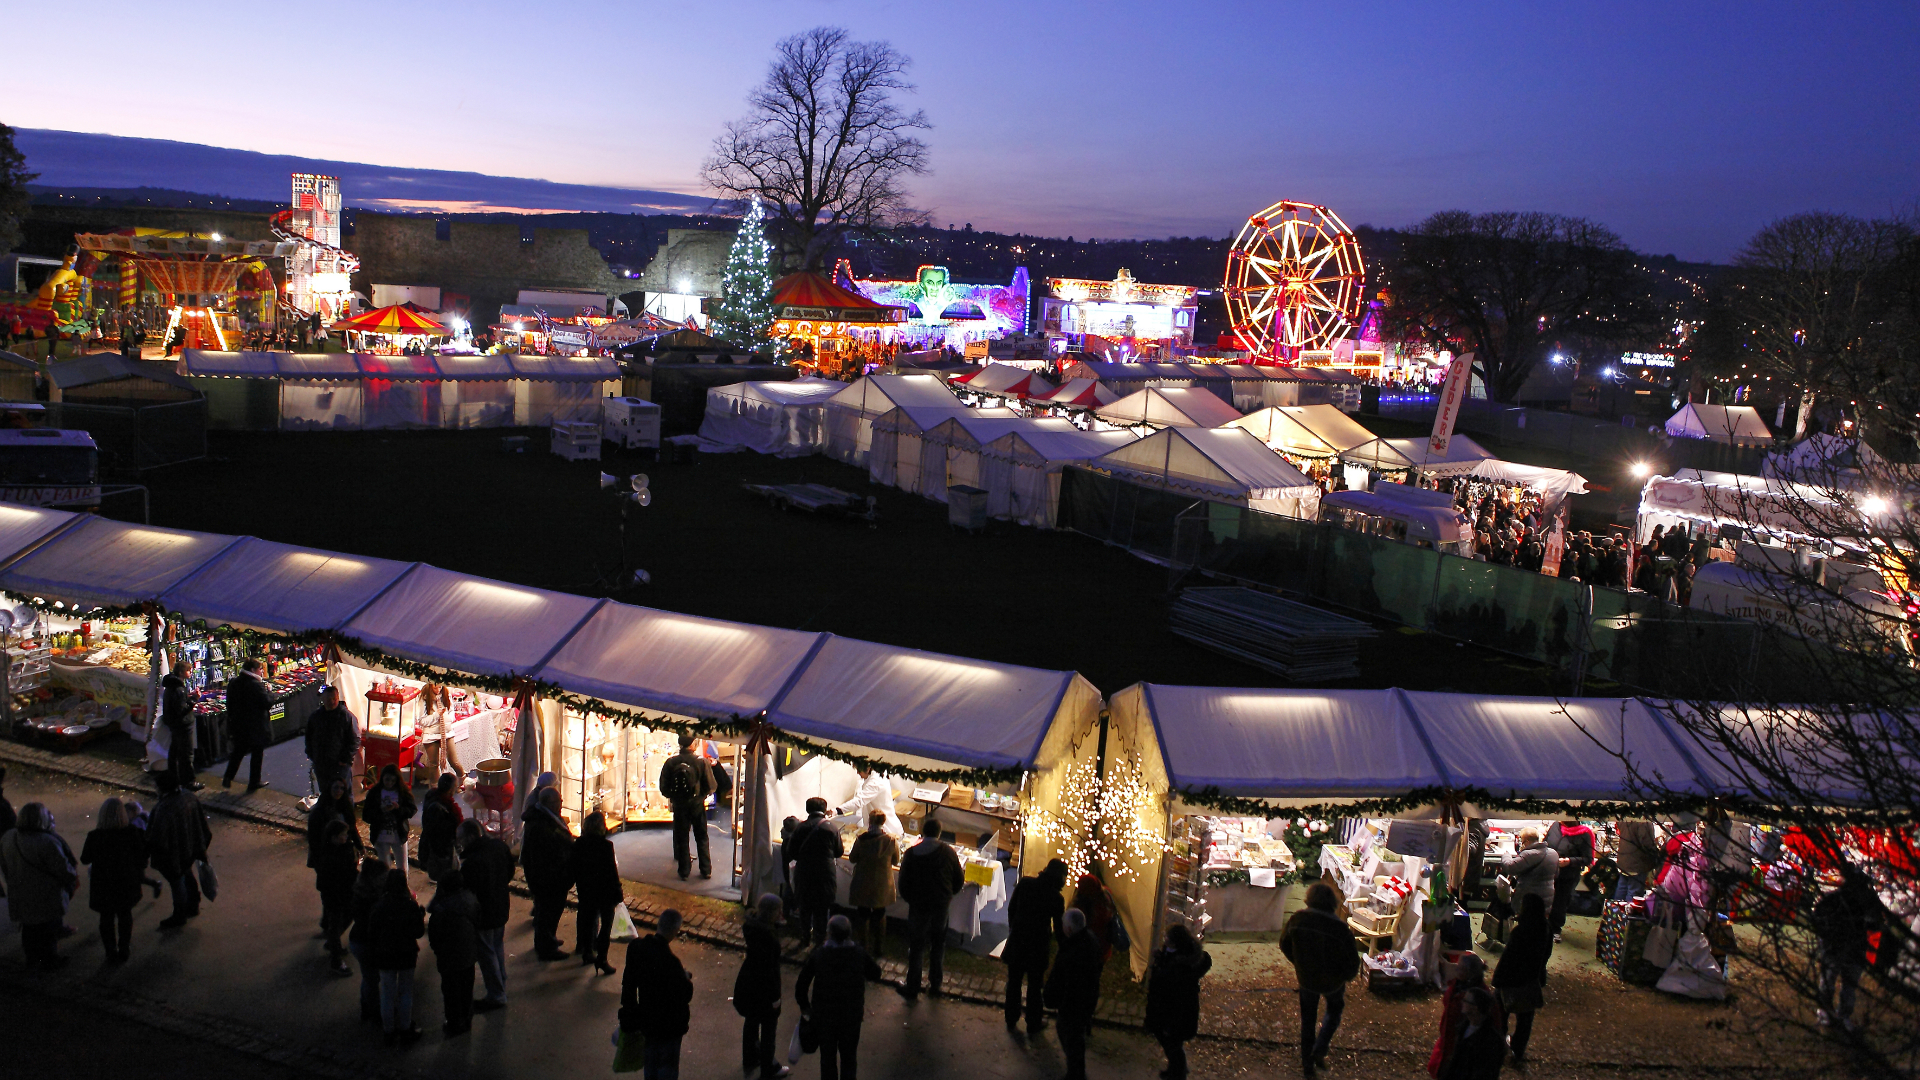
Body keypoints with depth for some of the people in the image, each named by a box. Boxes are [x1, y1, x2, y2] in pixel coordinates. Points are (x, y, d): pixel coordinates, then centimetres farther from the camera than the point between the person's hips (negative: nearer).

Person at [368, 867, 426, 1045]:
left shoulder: (379, 907, -14)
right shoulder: (411, 905, -17)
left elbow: (371, 933, -7)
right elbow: (419, 932, -10)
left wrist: (372, 954, 8)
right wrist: (421, 916, 5)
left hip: (385, 957, 0)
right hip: (407, 955, 0)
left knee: (387, 994, 13)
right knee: (406, 992, 17)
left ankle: (389, 1032, 23)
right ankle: (405, 1029, 25)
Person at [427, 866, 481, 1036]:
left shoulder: (441, 908, -27)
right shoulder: (472, 899, -12)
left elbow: (434, 934, -15)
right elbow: (478, 922, 1)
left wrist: (437, 951, 4)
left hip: (450, 957, -5)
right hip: (469, 954, 5)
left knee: (451, 991, 13)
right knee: (467, 988, 21)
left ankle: (455, 1024, 27)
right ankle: (467, 1020, 35)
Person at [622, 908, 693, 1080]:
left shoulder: (636, 947, -12)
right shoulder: (670, 962, -34)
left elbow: (628, 982, 1)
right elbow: (684, 995, -25)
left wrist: (629, 1014, 14)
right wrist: (687, 979, -4)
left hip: (647, 1019, 7)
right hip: (668, 1025, -7)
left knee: (651, 1061, 26)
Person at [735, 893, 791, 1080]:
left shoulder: (750, 926, -5)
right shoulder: (766, 933, -30)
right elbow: (768, 966, -26)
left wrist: (775, 924, -9)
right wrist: (775, 996, -18)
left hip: (747, 983, 8)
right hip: (764, 987, -8)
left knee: (751, 1022, 26)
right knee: (768, 1028, 11)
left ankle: (749, 1061, 45)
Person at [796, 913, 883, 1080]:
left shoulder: (817, 955, -16)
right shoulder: (859, 954, -15)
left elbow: (801, 984, -9)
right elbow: (875, 974, 2)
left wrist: (804, 1006, 7)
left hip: (824, 1015, 0)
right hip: (852, 1015, 0)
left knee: (827, 1056, 17)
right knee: (849, 1057, 17)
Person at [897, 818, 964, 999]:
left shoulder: (911, 854, -12)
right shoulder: (948, 852, -8)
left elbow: (903, 883, -7)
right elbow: (960, 879, 0)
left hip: (919, 907, -2)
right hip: (942, 906, 2)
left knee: (916, 948, 10)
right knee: (938, 945, 18)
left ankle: (913, 988, 16)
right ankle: (935, 985, 25)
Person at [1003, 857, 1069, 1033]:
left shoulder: (1025, 884, -8)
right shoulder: (1056, 898, -16)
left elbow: (1011, 909, 2)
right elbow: (1059, 928, -7)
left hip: (1017, 939, 3)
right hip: (1038, 944, -2)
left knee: (1014, 981, 19)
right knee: (1034, 984, 15)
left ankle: (1011, 1020, 33)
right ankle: (1033, 1023, 29)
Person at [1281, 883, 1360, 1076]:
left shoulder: (1297, 919, -19)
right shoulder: (1340, 929, -28)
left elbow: (1284, 944, -1)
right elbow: (1352, 962, -19)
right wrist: (1346, 977, 4)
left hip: (1305, 979, 2)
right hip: (1332, 981, -2)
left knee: (1307, 1018, 23)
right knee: (1335, 1009, 30)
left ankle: (1307, 1063, 34)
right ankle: (1319, 1050, 19)